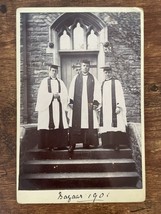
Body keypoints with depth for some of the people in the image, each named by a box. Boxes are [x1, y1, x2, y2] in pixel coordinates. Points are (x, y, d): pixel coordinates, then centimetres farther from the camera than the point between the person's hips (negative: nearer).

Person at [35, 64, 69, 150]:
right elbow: (42, 94, -5)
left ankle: (60, 144, 2)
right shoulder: (44, 81, 6)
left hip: (59, 107, 3)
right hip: (48, 106, -3)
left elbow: (65, 94, 7)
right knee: (49, 126, -8)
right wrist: (52, 95, -12)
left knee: (60, 125, -4)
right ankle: (48, 145, -3)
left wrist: (58, 95, -11)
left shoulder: (60, 82, 16)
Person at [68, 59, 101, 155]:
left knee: (89, 124, 1)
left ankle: (87, 143, 10)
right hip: (77, 105, 0)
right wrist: (71, 102, -4)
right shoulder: (76, 78, 8)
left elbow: (97, 90, 2)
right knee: (75, 125, -2)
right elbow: (71, 90, 5)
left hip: (89, 105, 0)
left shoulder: (93, 78, 8)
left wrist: (95, 102, -7)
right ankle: (72, 144, 2)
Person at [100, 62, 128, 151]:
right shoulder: (102, 84, 17)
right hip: (104, 110, 5)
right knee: (106, 126, 1)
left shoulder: (116, 82, 3)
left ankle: (116, 144, -7)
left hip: (114, 109, -4)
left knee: (115, 126, -10)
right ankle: (107, 143, 6)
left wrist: (119, 106, -13)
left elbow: (120, 95, -4)